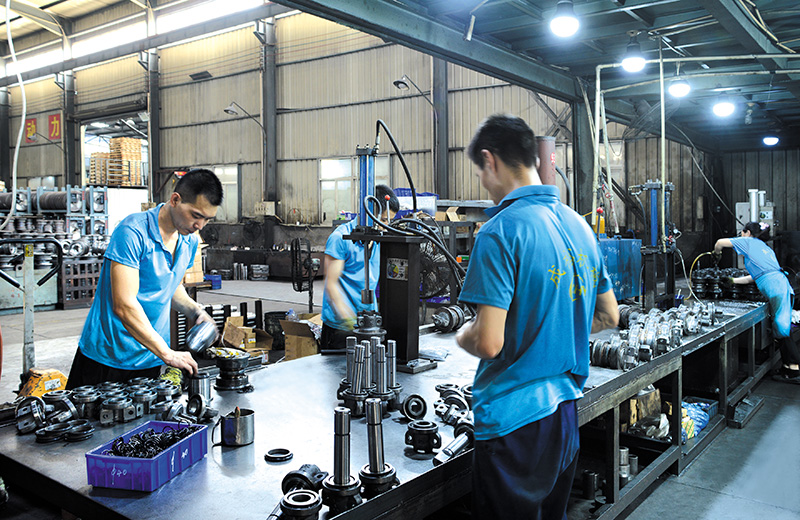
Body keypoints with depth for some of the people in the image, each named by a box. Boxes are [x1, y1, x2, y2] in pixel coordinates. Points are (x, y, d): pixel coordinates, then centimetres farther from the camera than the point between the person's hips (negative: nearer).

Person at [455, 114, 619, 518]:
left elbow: (489, 342, -23)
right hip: (566, 410, 8)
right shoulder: (579, 225, 6)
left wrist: (462, 336, -2)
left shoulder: (501, 231, -19)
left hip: (513, 420, -8)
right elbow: (609, 316, 15)